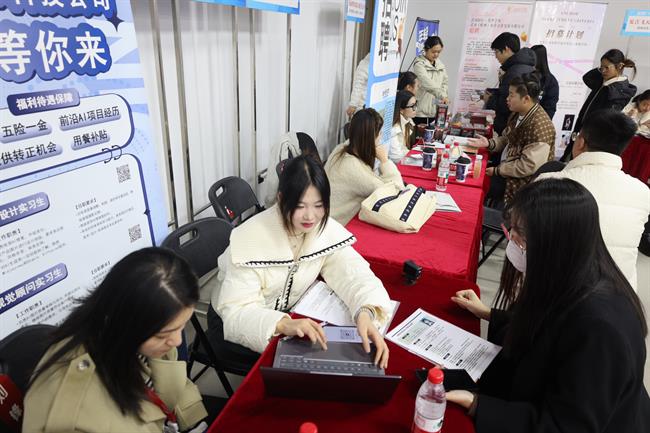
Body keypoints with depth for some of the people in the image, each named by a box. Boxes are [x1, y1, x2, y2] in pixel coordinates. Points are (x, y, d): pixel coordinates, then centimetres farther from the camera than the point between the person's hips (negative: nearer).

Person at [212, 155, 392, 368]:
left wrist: (366, 313, -41)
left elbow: (353, 272, -20)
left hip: (291, 314, 5)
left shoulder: (326, 229, -14)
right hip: (235, 323, -4)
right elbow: (236, 311, -31)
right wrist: (284, 325, -50)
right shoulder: (251, 238, -28)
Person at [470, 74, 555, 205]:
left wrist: (497, 170, -18)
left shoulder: (540, 126, -25)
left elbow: (529, 166, -26)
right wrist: (489, 143, -4)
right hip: (504, 166, 8)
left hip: (520, 181, -8)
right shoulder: (518, 114, 2)